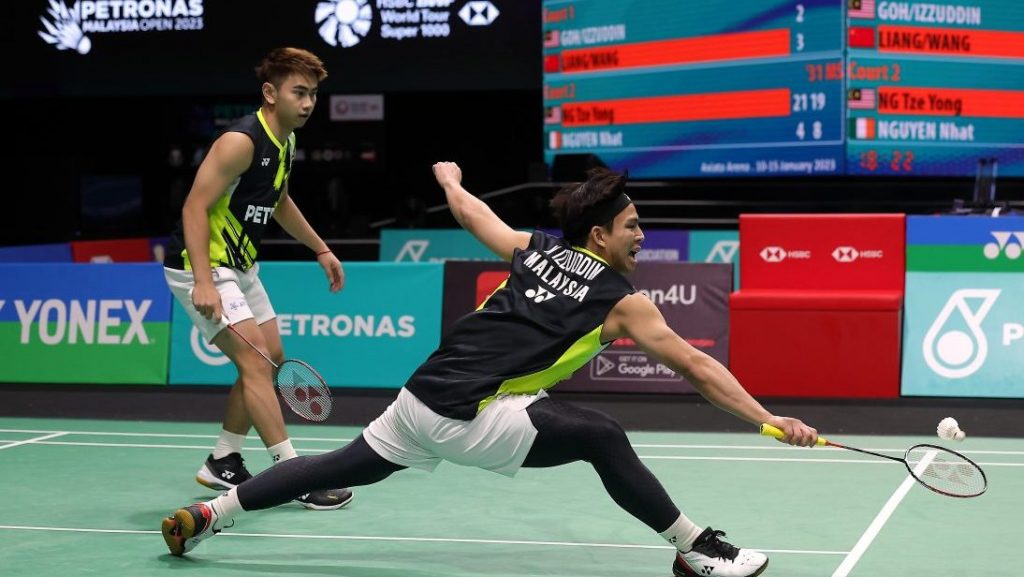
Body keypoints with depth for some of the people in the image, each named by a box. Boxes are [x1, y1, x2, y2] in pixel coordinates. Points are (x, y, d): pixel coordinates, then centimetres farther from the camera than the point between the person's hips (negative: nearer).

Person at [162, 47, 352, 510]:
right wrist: (203, 282, -34)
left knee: (270, 359, 13)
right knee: (254, 360, -16)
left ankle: (223, 463, 23)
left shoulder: (285, 143, 7)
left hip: (239, 265, 10)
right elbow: (195, 206, -27)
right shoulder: (241, 141, -23)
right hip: (201, 265, -10)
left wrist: (320, 249, 26)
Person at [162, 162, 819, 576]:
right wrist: (767, 418, 2)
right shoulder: (623, 300, -2)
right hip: (469, 417, -7)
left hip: (421, 396, 7)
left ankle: (205, 514, 22)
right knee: (601, 436, -6)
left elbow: (471, 213, 29)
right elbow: (697, 366, -2)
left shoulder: (537, 249, 13)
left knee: (340, 468, 18)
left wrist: (450, 180, 50)